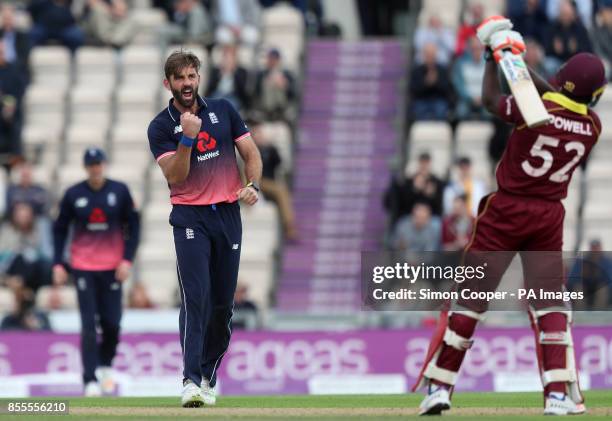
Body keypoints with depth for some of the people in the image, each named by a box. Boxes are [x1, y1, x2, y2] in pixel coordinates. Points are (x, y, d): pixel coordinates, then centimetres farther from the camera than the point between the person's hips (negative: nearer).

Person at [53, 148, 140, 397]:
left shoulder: (120, 191, 0)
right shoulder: (73, 194, 0)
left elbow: (133, 226, 4)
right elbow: (60, 229, 7)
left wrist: (127, 259, -6)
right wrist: (58, 263, 0)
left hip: (112, 265, 1)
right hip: (83, 267, -1)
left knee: (112, 321, 0)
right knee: (88, 324, -7)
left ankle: (106, 365, 28)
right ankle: (90, 381, -8)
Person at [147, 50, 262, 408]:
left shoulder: (223, 110, 8)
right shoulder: (161, 127, -1)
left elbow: (251, 153, 9)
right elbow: (175, 176, -12)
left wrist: (253, 185, -8)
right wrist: (187, 138, -25)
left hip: (228, 214, 4)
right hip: (190, 219, -3)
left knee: (223, 303, 6)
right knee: (196, 298, -17)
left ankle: (208, 377, 18)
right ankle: (191, 381, -22)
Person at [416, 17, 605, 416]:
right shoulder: (592, 127, -3)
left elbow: (490, 98, 1)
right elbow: (558, 100, 16)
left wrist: (496, 58, 16)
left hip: (506, 210, -3)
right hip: (549, 217, 3)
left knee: (471, 295, 3)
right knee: (550, 303, 8)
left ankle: (439, 386, 5)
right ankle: (559, 393, -2)